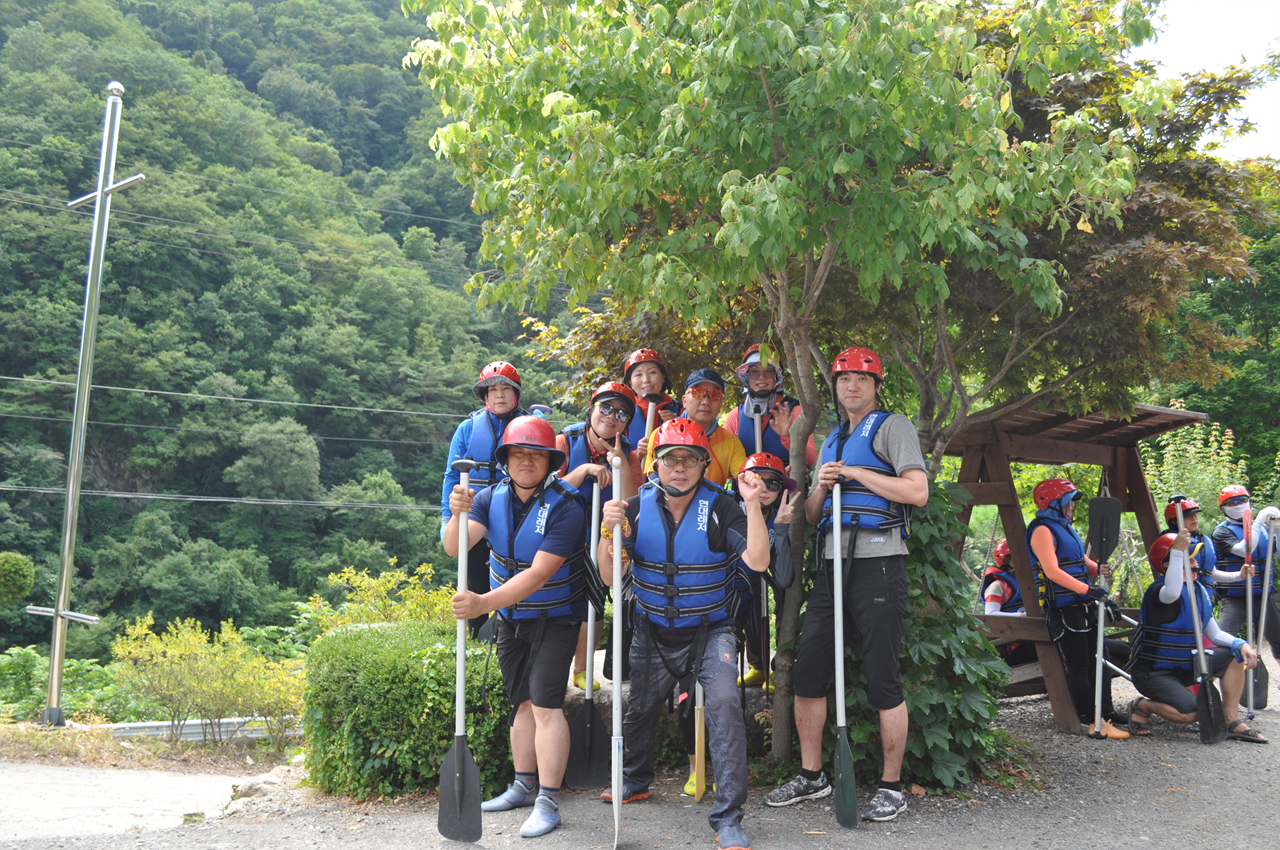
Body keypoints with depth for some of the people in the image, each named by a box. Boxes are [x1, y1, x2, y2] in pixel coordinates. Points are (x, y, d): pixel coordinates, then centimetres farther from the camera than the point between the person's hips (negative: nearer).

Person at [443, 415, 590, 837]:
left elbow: (539, 574, -30)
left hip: (555, 617, -5)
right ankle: (523, 786, 27)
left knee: (546, 705, -11)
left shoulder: (564, 507, -23)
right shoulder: (492, 497, -7)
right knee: (521, 703, 15)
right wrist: (458, 516, -42)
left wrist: (485, 602, -40)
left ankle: (548, 802, -4)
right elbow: (454, 547, -19)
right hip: (510, 617, 5)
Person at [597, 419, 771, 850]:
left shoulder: (721, 507, -15)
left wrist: (752, 504, -35)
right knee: (640, 709, 19)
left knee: (724, 704, -25)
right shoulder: (636, 507, -7)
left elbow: (757, 561, -26)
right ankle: (636, 780, 50)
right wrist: (609, 531, -27)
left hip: (710, 631, -3)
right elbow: (610, 576, -10)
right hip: (653, 632, 3)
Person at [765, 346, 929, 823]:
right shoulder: (832, 440, 23)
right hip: (832, 565, 7)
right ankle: (811, 776, 19)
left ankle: (891, 787, 8)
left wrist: (856, 473, -11)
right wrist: (822, 485, 2)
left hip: (878, 563, -7)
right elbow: (811, 515, 24)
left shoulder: (892, 427, 1)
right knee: (806, 673, 7)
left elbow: (918, 491, -14)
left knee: (883, 680, -4)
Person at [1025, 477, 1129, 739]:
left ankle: (1106, 712, 21)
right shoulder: (1043, 530, -11)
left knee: (1101, 658, 13)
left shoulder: (1065, 528, 20)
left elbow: (1083, 563, 23)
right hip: (1063, 609, -10)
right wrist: (1088, 589, -26)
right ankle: (1092, 721, -3)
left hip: (1083, 608, 10)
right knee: (1079, 666, -6)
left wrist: (1098, 569, -1)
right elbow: (1052, 571, -21)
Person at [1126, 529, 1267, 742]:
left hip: (1184, 666, 8)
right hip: (1152, 672, -8)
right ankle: (1142, 707, 2)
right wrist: (1178, 550, -44)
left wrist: (1240, 644, -11)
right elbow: (1171, 593, -48)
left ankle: (1233, 723, 4)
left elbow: (1214, 633, 9)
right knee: (1194, 713, -25)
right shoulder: (1160, 589, -21)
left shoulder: (1200, 590, 6)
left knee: (1234, 656, -1)